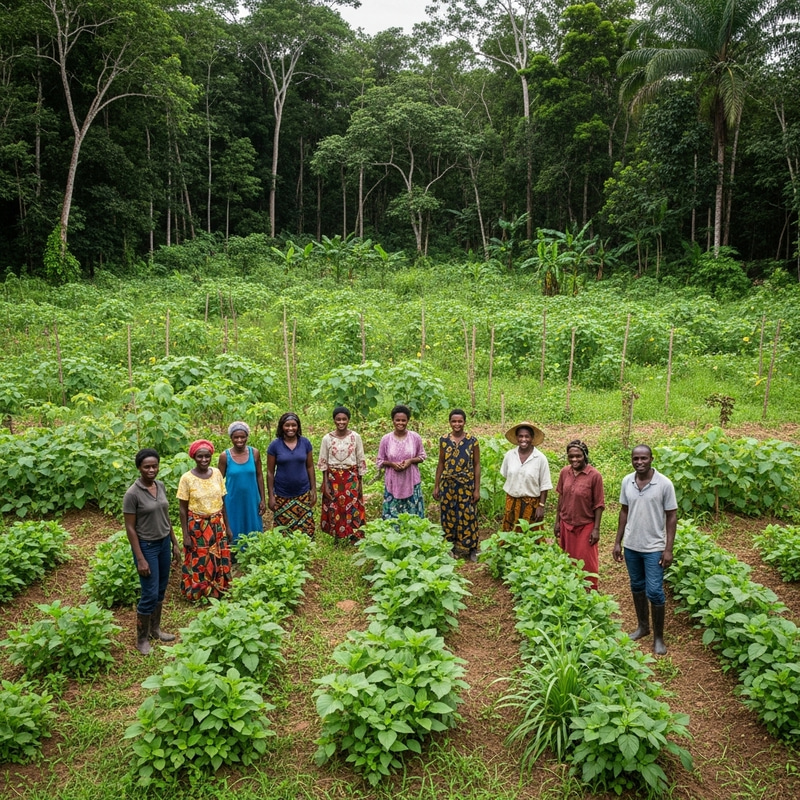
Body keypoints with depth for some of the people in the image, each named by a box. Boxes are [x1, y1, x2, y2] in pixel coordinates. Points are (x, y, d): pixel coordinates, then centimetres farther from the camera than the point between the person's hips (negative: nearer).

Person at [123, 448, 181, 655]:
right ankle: (142, 638, 16)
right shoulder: (132, 494, -18)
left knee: (161, 590, 16)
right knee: (150, 594, -1)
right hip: (147, 546, -6)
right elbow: (130, 528, -16)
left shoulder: (161, 486, 1)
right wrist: (140, 559, -17)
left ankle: (155, 629, 33)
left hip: (164, 543, 7)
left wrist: (175, 544, 12)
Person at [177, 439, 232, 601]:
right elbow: (183, 509, -8)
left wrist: (227, 526, 7)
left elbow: (222, 502, 5)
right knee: (198, 561, 9)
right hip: (197, 526, -3)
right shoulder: (187, 478, -13)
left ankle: (218, 591, 32)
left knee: (219, 559, 13)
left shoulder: (217, 473, -3)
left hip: (217, 524, 4)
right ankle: (198, 594, 28)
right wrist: (185, 535, -9)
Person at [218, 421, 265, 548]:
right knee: (234, 534, 8)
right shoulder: (225, 456, -9)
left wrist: (263, 499, 3)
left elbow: (259, 476, 4)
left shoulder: (254, 453, -4)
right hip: (233, 502, -2)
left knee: (253, 533, 11)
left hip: (251, 500, 2)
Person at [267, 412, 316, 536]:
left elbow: (310, 467, 6)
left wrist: (313, 489, 3)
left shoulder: (305, 443, -1)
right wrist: (271, 496, -4)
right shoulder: (274, 445, -6)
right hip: (282, 495, -1)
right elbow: (270, 472, -3)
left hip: (303, 494, 1)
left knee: (306, 530, 2)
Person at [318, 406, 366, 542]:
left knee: (352, 509, 1)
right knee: (334, 509, 6)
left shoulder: (355, 437, -2)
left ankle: (354, 539, 14)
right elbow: (323, 463, 1)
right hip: (333, 479, 0)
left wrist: (360, 483, 2)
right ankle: (337, 540, 20)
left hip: (351, 479, 0)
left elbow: (361, 461, 3)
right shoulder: (327, 438, -2)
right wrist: (325, 484, -3)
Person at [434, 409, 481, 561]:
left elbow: (477, 465, -3)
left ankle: (471, 549, 17)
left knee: (467, 516, 4)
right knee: (449, 516, 8)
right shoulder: (444, 440, 1)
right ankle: (451, 548, 22)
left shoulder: (472, 441, -5)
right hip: (448, 485, 2)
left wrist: (477, 489, -6)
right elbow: (441, 464, 7)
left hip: (467, 485, -2)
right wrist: (436, 486, 5)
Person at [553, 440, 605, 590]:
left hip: (586, 526, -4)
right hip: (566, 525, 4)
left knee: (586, 563, 6)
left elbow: (599, 504, -11)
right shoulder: (564, 472, -3)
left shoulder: (594, 475, -16)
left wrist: (596, 529, -11)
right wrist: (557, 521, 8)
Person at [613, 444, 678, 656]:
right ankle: (643, 626, 34)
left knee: (654, 592, -2)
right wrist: (618, 542, 7)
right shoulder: (627, 482, -2)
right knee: (637, 586, 17)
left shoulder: (664, 484, -14)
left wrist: (668, 549, -11)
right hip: (631, 545, 4)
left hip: (654, 548, -4)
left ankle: (658, 637, 13)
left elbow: (672, 516, -8)